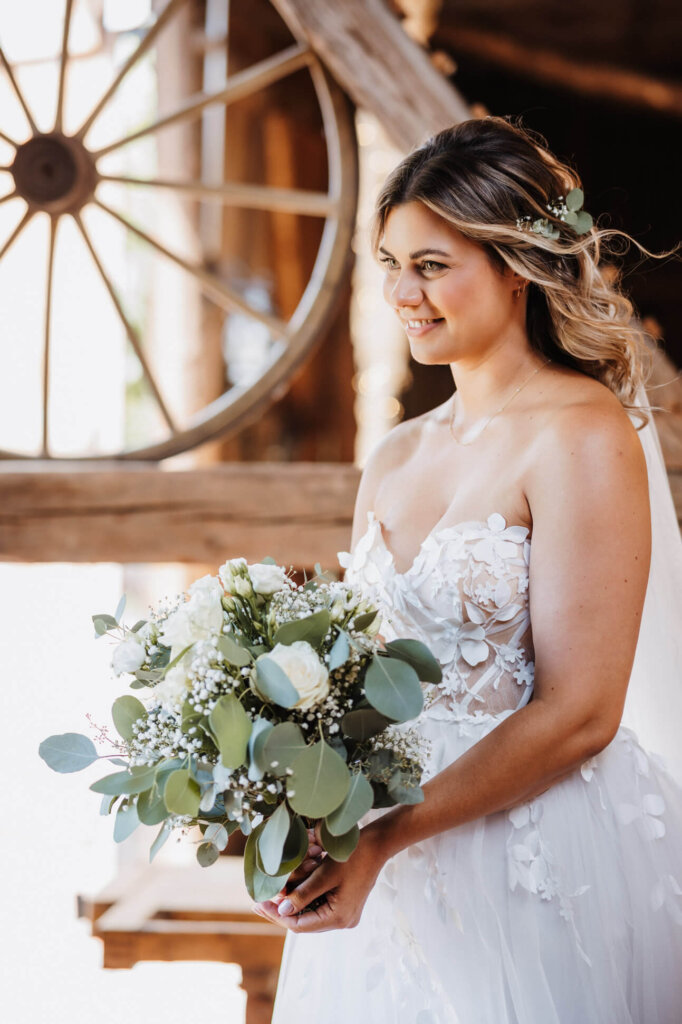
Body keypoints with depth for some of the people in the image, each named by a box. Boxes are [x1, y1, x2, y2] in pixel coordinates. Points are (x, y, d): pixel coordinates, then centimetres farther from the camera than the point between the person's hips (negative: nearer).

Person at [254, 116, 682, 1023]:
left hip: (541, 867, -6)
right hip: (387, 868, 6)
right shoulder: (395, 457, 9)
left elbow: (576, 716, -18)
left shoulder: (583, 436, -13)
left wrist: (381, 838, -21)